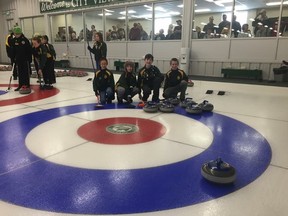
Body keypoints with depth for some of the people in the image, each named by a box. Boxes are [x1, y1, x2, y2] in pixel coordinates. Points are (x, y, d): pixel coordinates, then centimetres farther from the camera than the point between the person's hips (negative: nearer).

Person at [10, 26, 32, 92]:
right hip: (18, 59, 4)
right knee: (20, 73, 8)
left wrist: (30, 58, -9)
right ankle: (21, 85, 15)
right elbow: (13, 50, 9)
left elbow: (29, 50, -7)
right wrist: (13, 58, 5)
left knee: (26, 72, -1)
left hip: (25, 58, -4)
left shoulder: (25, 40, -8)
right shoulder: (14, 40, 4)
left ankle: (26, 85, 4)